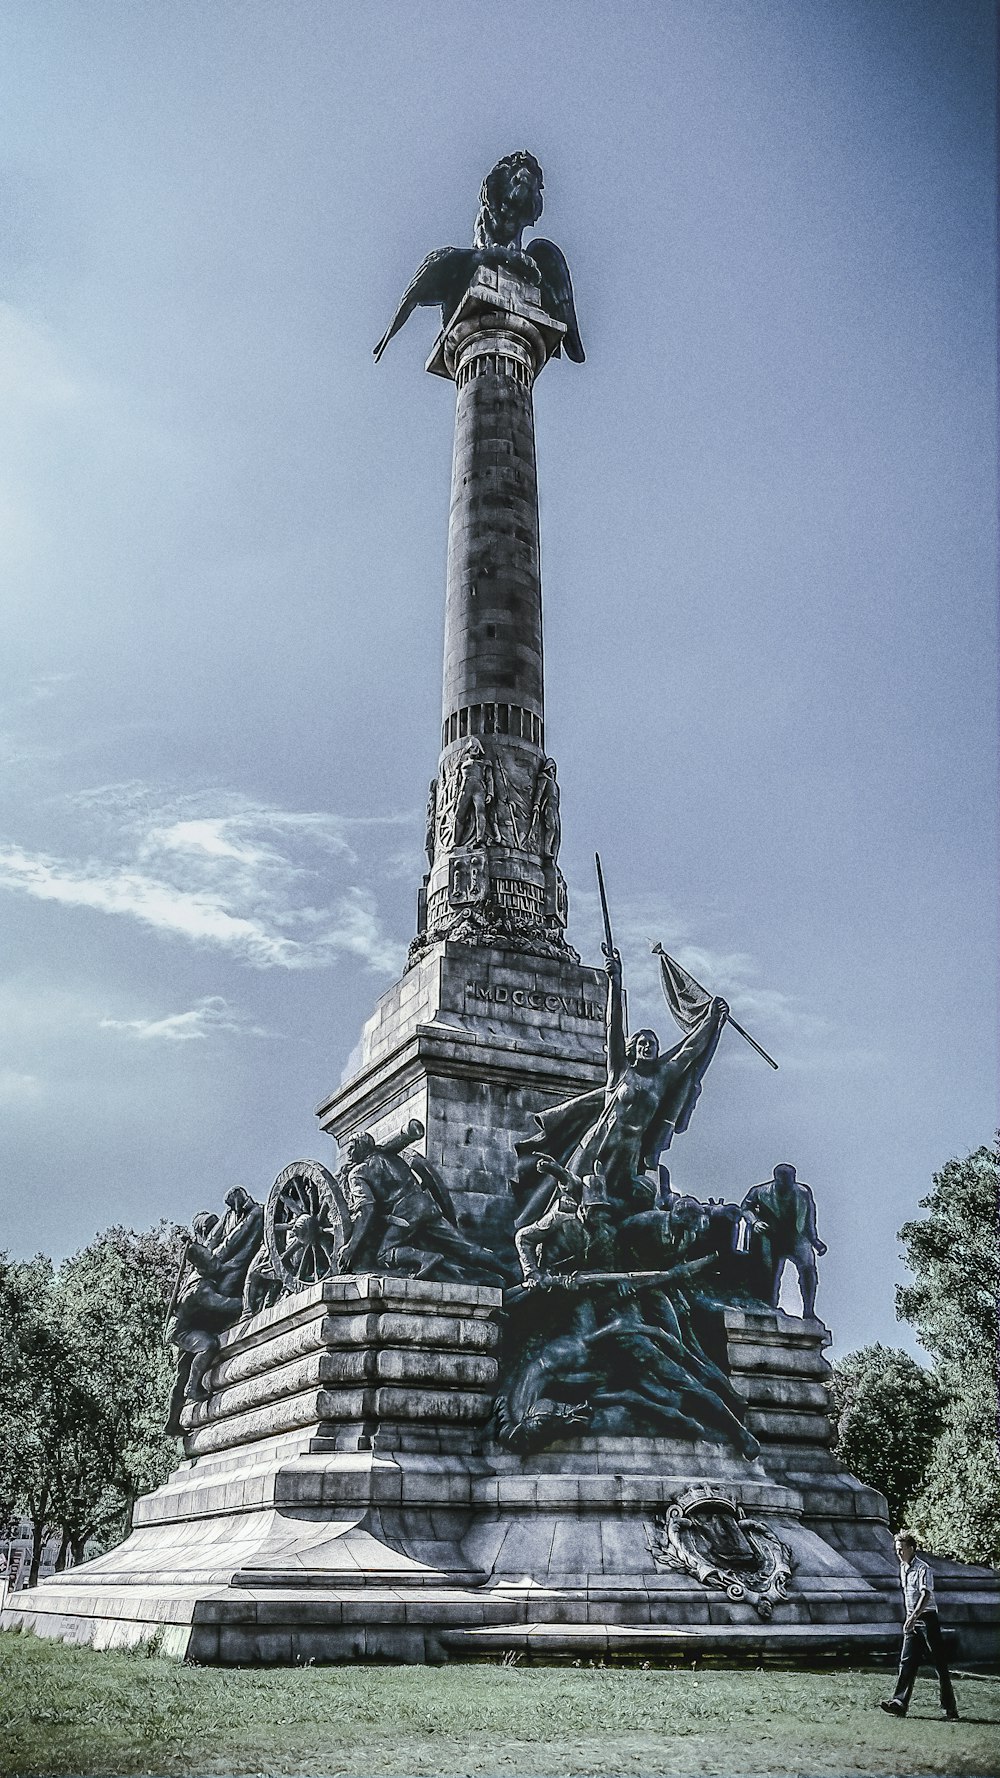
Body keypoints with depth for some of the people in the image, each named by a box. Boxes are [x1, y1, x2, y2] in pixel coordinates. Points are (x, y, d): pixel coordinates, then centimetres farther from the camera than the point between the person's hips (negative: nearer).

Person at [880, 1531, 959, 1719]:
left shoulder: (922, 1569, -14)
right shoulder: (902, 1568, 12)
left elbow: (925, 1595, -25)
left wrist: (914, 1616, -35)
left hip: (927, 1618, -7)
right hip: (911, 1620, 7)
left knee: (939, 1663, -1)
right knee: (907, 1662, 1)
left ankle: (950, 1708, 5)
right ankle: (899, 1703, -2)